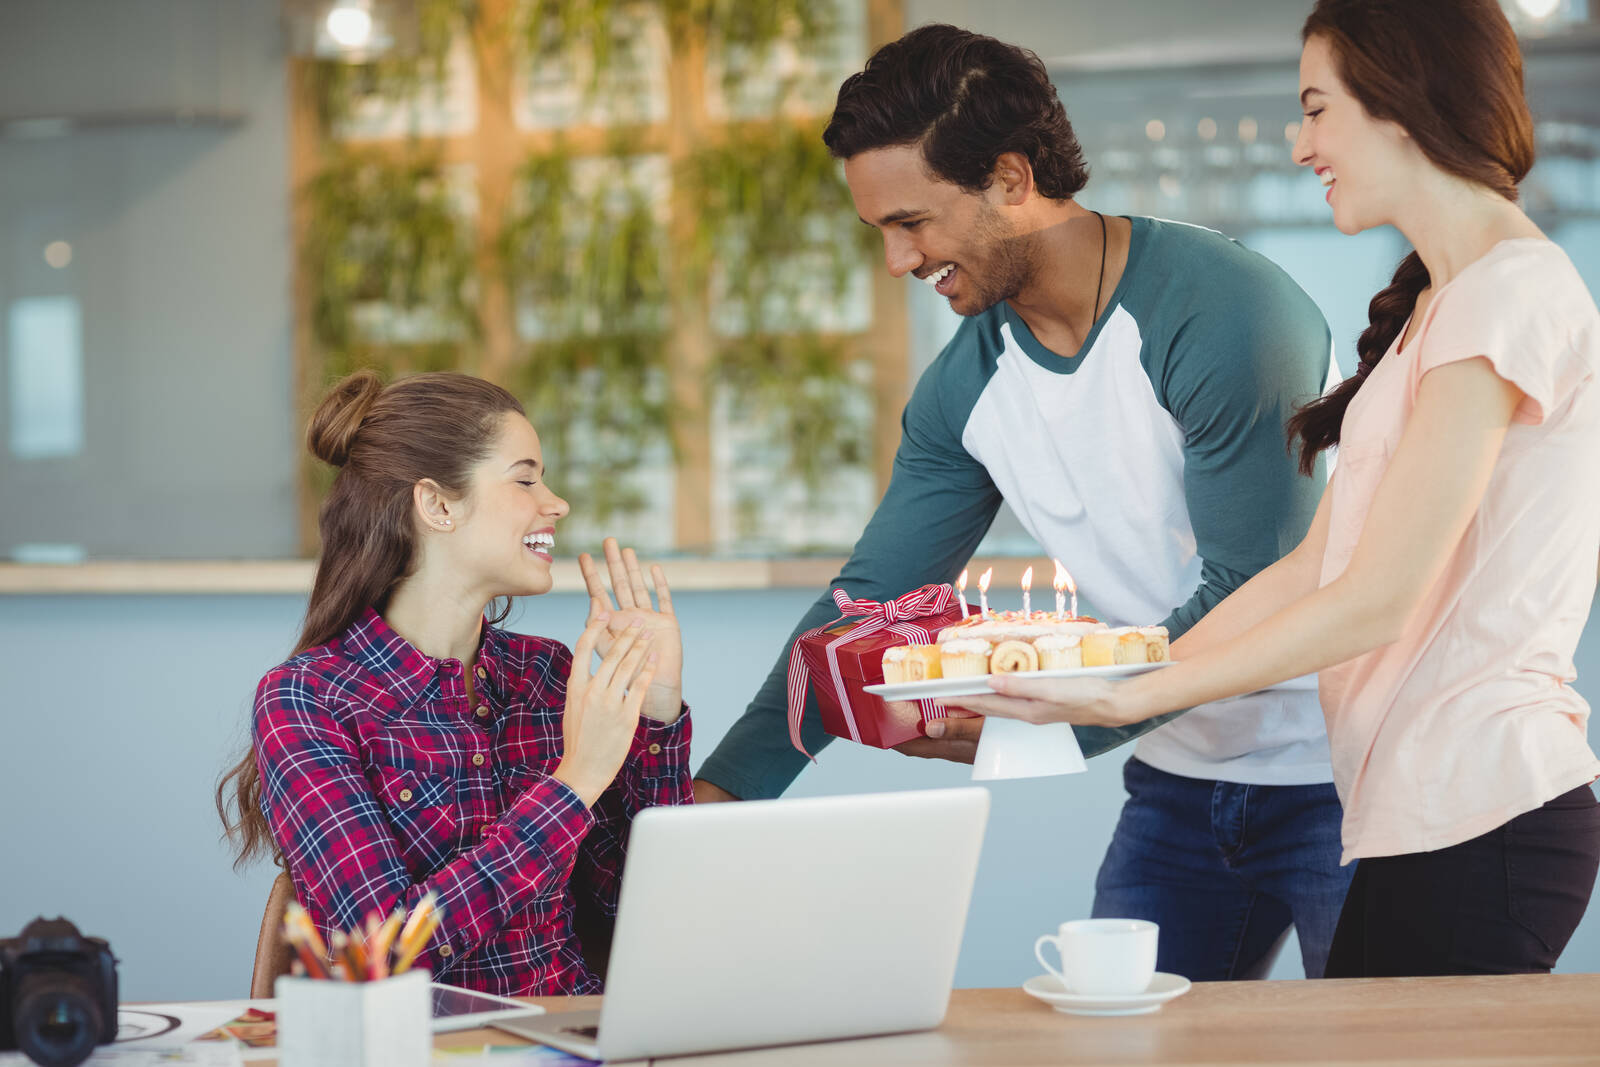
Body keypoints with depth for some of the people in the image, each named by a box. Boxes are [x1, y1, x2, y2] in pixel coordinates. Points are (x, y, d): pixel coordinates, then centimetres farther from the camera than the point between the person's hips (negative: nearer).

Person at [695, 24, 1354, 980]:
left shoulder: (1226, 317, -21)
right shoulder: (967, 386, 1)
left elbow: (1252, 599, -22)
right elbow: (870, 602, 3)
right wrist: (719, 791, -6)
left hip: (1341, 777, -6)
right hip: (1182, 779, 6)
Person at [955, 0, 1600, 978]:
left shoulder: (1512, 292, -12)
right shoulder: (1434, 307, 19)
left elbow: (1377, 599, -16)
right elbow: (1313, 569, 15)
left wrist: (1130, 697, -13)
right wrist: (1126, 674, 7)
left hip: (1478, 824, -9)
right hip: (1421, 817, 9)